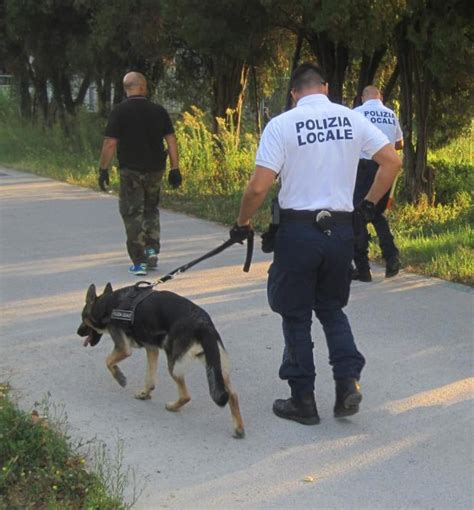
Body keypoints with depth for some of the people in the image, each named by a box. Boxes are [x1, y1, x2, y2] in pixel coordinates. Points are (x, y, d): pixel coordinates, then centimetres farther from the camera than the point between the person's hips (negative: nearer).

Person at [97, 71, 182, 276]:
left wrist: (103, 169, -3)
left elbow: (110, 143, -11)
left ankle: (139, 262, 0)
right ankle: (152, 249, 12)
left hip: (131, 171, -4)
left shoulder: (120, 111, -8)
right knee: (151, 209, 22)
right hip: (155, 169, 4)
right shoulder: (158, 111, 2)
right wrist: (175, 168, 7)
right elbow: (171, 140, 2)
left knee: (132, 214, 2)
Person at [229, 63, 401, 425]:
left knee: (296, 317, 10)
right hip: (341, 229, 4)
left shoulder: (282, 125, -8)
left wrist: (242, 224, 3)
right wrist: (369, 204, 14)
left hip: (298, 230, -3)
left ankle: (303, 400, 16)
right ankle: (348, 380, 5)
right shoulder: (351, 119, 3)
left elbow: (258, 188, -13)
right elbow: (392, 161, 3)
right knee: (332, 308, 21)